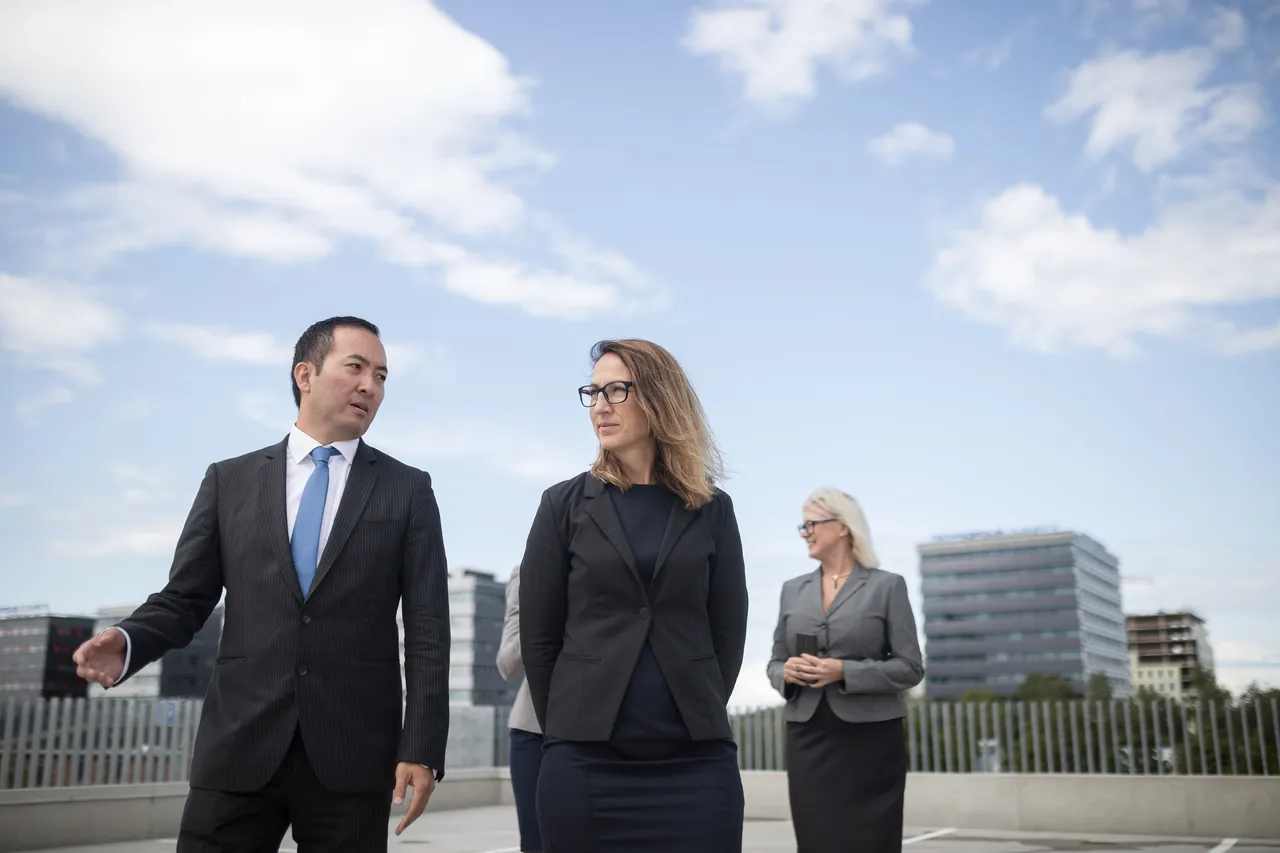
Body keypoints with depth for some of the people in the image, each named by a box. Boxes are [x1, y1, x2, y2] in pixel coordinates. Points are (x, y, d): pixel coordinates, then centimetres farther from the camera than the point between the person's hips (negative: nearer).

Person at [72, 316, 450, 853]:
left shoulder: (408, 491, 6)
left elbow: (427, 628, 1)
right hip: (238, 749, 1)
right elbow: (184, 599, 11)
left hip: (353, 757, 0)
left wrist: (422, 748, -6)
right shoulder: (228, 481, 11)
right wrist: (129, 643, -11)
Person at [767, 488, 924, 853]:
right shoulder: (793, 589, 13)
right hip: (808, 738, 3)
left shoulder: (887, 585, 1)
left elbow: (910, 668, -3)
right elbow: (775, 664, 16)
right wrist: (787, 672, -8)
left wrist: (844, 671, -15)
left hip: (869, 737, -3)